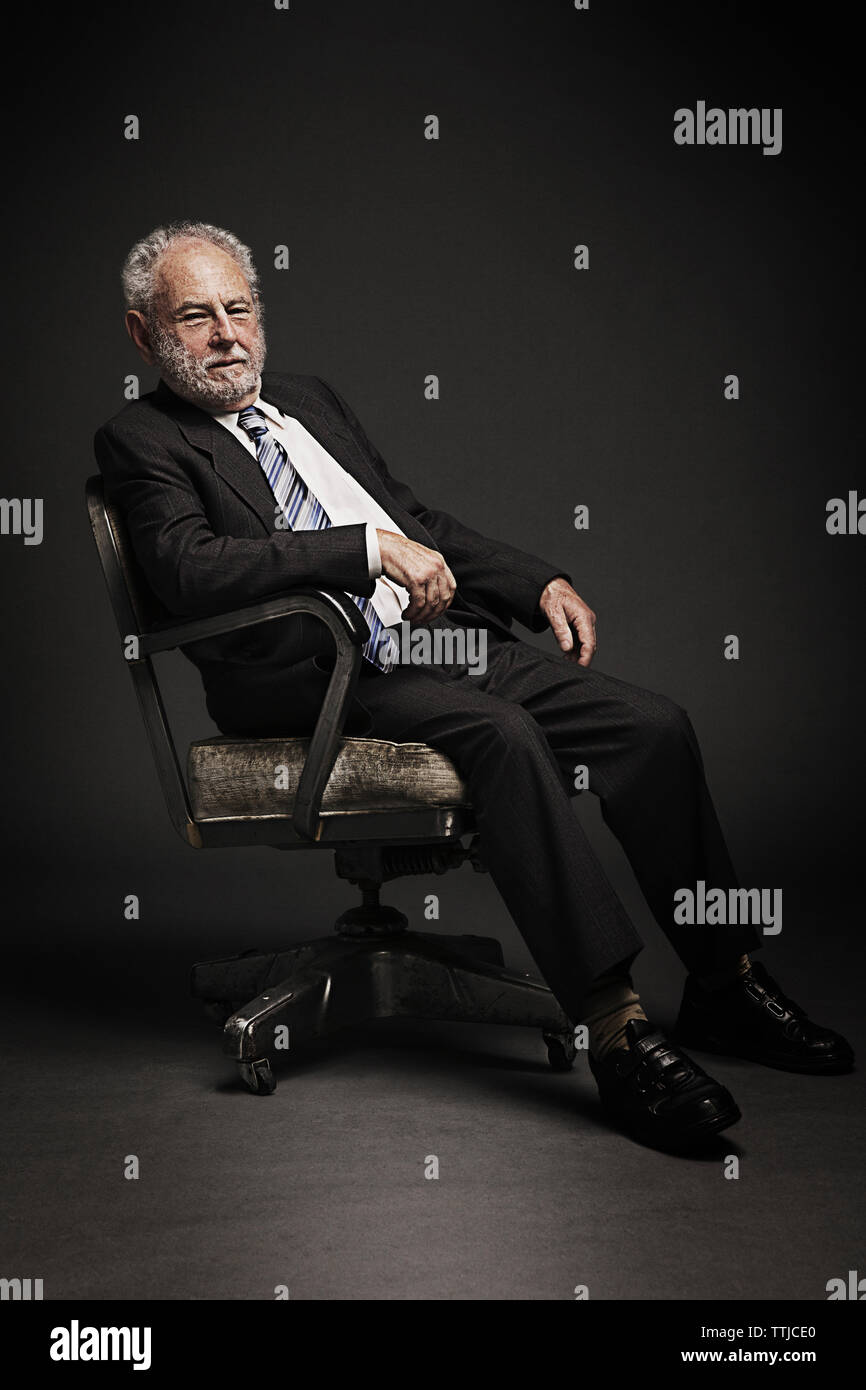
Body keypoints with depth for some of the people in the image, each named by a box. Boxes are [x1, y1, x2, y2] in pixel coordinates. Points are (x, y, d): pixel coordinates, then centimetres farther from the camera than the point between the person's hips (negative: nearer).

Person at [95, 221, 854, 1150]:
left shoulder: (311, 401, 25)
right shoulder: (140, 441, 3)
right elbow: (190, 569, -17)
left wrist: (542, 583, 15)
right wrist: (372, 546, -21)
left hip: (450, 636, 7)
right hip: (326, 685, -7)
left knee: (654, 725, -11)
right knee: (503, 734, -34)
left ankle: (724, 984, 2)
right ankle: (615, 1029, -32)